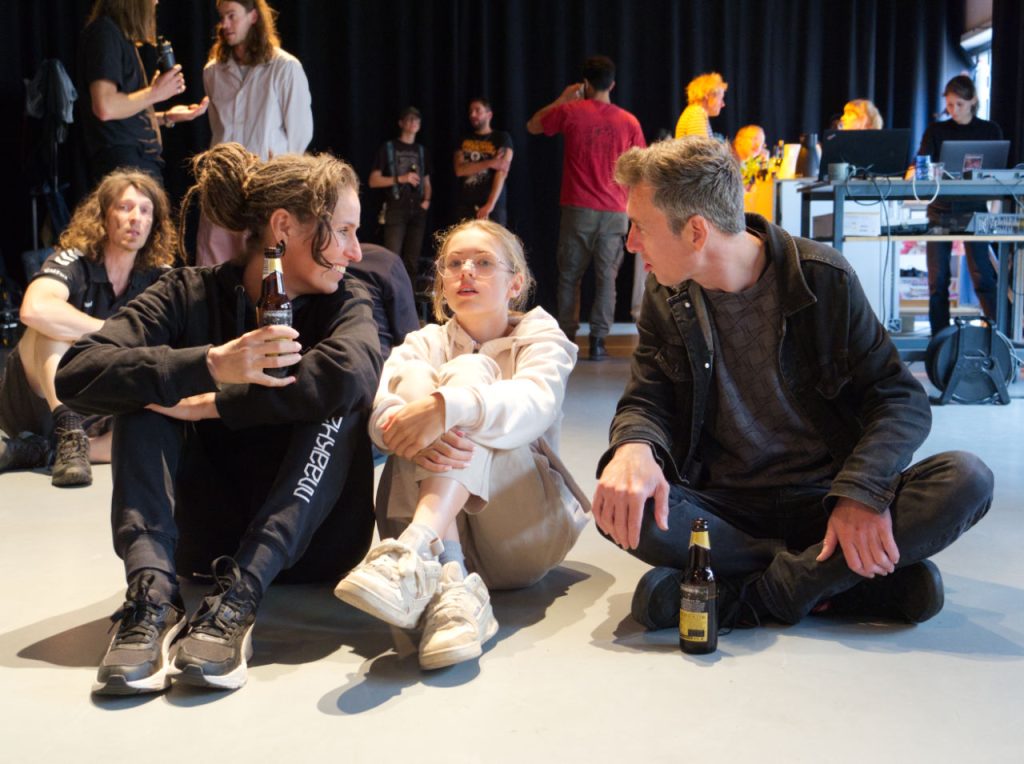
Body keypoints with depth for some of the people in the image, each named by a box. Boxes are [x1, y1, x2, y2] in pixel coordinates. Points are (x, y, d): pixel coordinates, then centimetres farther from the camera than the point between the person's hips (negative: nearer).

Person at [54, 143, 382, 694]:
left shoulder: (344, 302, -4)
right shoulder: (191, 296, -6)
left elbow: (351, 374, -30)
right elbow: (75, 375, -22)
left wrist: (210, 404, -27)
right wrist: (209, 364, -35)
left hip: (309, 541, 0)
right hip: (205, 537, 1)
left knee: (337, 406, -23)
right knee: (145, 390, -15)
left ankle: (236, 598, -35)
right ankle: (152, 593, -32)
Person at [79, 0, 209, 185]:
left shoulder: (121, 35, 22)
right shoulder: (105, 32, -9)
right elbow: (105, 108, -21)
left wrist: (167, 117, 16)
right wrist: (155, 92, -10)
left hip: (142, 162, 10)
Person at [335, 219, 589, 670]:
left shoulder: (539, 337, 8)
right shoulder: (423, 345, 15)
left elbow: (536, 404, -19)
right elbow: (382, 418, -9)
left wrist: (448, 407, -38)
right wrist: (410, 433, -34)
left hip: (522, 533, -2)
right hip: (432, 521, 2)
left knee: (470, 372, -20)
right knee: (413, 379, -21)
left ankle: (411, 556, -46)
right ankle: (450, 584, -41)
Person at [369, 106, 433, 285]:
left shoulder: (421, 151, 17)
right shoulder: (388, 148, 3)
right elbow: (373, 181, -1)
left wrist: (427, 200, 4)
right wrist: (400, 178, -11)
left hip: (418, 210, 4)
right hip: (396, 208, -4)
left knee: (412, 260, 3)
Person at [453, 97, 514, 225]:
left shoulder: (502, 138, 4)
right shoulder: (464, 140, 16)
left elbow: (501, 172, -7)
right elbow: (459, 170, 1)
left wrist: (490, 204, -18)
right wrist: (489, 163, -11)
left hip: (493, 207, -3)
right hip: (464, 206, 3)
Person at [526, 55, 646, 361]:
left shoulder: (570, 111, -3)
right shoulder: (629, 121, 1)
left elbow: (533, 126, 14)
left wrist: (561, 99, 19)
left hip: (578, 209, -1)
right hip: (615, 212, 1)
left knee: (570, 276, 8)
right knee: (606, 278, 4)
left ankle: (567, 339, 9)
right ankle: (598, 341, 1)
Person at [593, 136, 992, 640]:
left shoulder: (823, 278, -7)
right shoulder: (666, 300, 3)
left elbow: (903, 399, -7)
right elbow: (646, 403, 0)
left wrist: (861, 492, -27)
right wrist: (634, 447, -27)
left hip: (824, 503, -1)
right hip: (725, 508, 1)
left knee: (966, 480, -27)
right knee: (623, 508, -30)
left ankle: (743, 597, -27)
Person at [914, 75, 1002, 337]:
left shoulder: (990, 131, 8)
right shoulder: (936, 131, 9)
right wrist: (916, 171, -24)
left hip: (973, 209, -1)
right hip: (940, 209, 2)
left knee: (982, 276, -10)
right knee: (937, 279, 1)